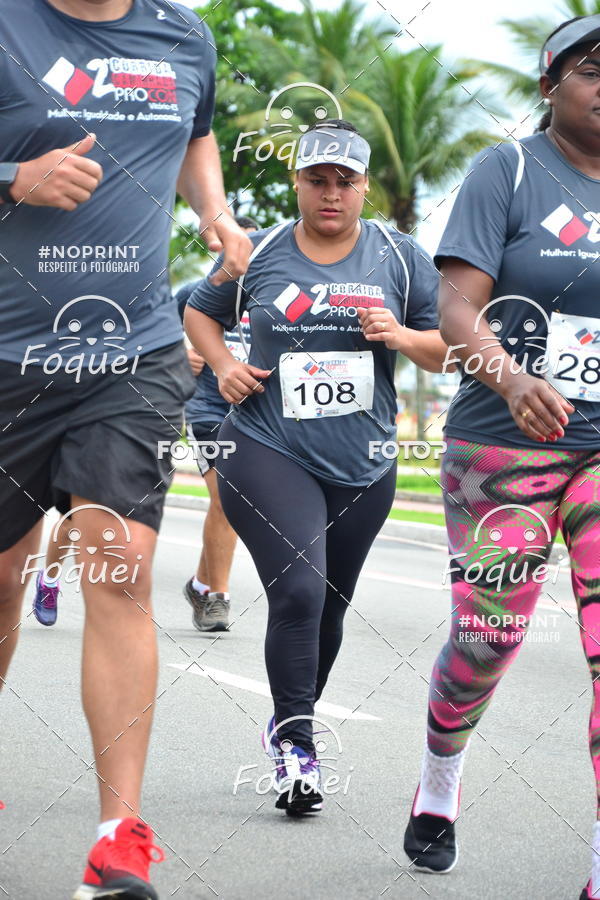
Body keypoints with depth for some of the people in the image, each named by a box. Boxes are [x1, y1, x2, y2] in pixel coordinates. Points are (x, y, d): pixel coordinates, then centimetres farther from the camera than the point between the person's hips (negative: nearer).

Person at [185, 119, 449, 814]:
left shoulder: (400, 257, 4)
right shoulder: (260, 255, 2)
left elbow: (450, 349, 8)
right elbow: (200, 313, 18)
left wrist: (403, 337, -12)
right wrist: (224, 366, 0)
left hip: (363, 468, 3)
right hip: (268, 452, -3)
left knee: (329, 606, 12)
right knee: (299, 589, -20)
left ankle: (287, 726, 35)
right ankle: (297, 748, -11)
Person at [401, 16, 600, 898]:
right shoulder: (510, 172, -3)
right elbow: (456, 309, -12)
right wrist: (512, 379, -30)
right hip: (503, 447, -3)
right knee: (486, 642, 2)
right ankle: (439, 785, 34)